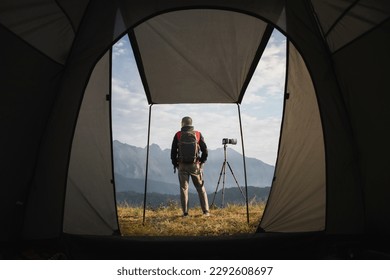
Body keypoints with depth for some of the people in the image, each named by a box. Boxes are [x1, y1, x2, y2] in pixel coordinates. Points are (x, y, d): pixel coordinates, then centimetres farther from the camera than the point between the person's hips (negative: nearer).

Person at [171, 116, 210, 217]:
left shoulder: (178, 135, 0)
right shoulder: (198, 134, 1)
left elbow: (173, 151, 1)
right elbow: (205, 151, -1)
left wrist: (175, 164, 11)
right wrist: (202, 162, 10)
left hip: (182, 165, 0)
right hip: (195, 165, 0)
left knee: (184, 189, 6)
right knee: (201, 188, 8)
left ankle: (185, 212, 6)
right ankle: (206, 211, 7)